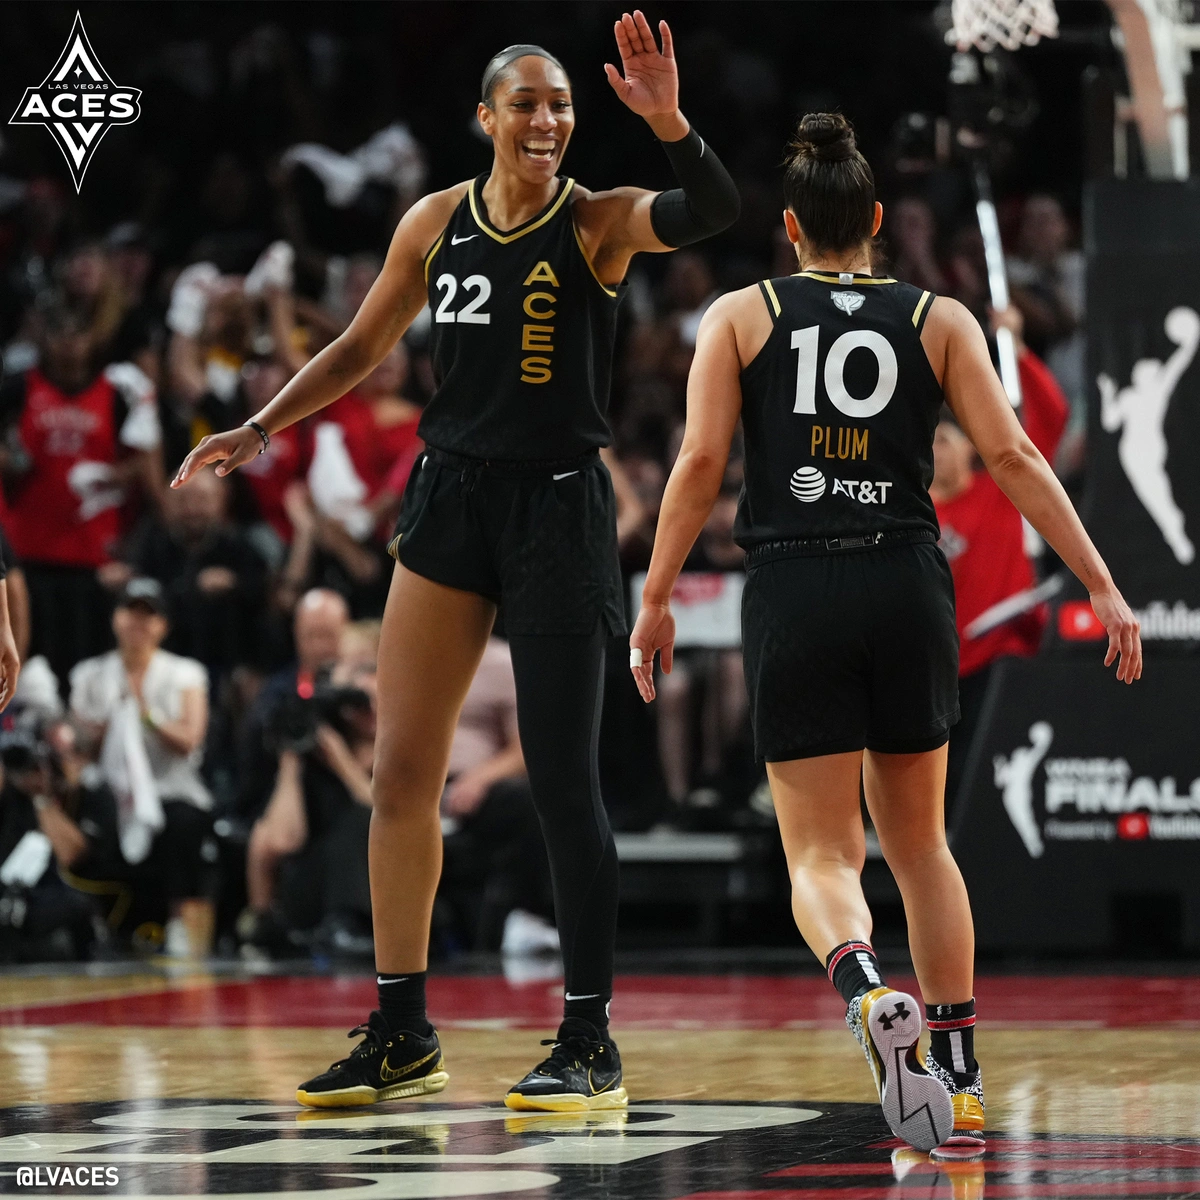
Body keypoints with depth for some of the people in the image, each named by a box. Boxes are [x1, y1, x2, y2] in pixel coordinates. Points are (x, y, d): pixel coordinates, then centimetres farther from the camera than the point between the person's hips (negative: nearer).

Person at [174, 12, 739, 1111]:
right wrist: (263, 428, 8)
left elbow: (714, 212, -26)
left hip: (560, 506, -5)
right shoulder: (438, 223, 6)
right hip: (452, 496, 5)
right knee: (401, 773, 4)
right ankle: (403, 1038, 14)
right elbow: (362, 348, 17)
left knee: (562, 781, -5)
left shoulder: (598, 222, -6)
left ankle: (590, 1043, 4)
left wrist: (669, 124, -42)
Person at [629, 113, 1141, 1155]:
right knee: (920, 844, 18)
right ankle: (960, 1083, 14)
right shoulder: (940, 320, 9)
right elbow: (1014, 459, 1)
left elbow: (701, 461, -2)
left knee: (822, 854, 1)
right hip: (908, 588, 2)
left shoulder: (742, 315, 7)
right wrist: (1102, 587, 0)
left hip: (794, 594, -1)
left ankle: (872, 995, -32)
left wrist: (656, 599, 3)